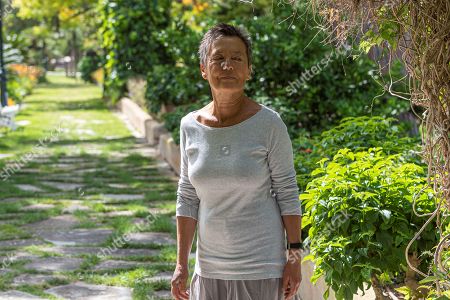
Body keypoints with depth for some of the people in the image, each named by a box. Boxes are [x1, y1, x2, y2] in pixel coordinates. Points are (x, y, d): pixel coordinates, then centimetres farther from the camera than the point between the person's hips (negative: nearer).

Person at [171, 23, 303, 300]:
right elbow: (187, 199, 6)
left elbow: (287, 193, -5)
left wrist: (295, 255, -9)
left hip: (261, 267, -3)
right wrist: (181, 264, 4)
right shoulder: (191, 126, 1)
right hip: (210, 269, 3)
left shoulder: (268, 123, -9)